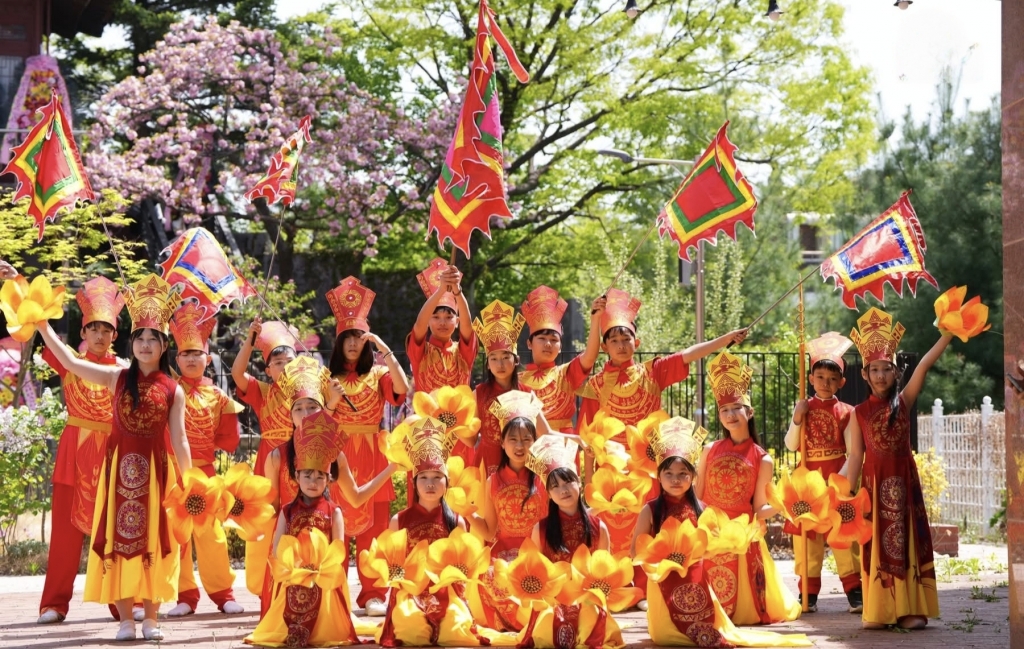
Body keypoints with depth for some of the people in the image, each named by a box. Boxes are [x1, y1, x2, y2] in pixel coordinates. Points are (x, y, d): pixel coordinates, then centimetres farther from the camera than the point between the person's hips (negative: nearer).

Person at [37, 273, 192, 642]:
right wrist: (42, 324, -11)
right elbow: (69, 361, -4)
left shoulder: (173, 390, 1)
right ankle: (125, 618, 6)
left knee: (152, 540, 2)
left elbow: (178, 439, 2)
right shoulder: (117, 377, 2)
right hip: (120, 467, 1)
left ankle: (150, 617, 9)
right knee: (119, 538, 0)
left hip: (156, 470, 0)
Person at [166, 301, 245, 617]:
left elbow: (229, 438, 9)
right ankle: (185, 595, 7)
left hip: (204, 470, 1)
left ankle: (223, 592, 9)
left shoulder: (218, 397, 6)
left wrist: (204, 444, 1)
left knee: (210, 530, 2)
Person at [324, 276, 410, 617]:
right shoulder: (329, 378, 11)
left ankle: (372, 593, -2)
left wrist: (384, 349, -13)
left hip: (370, 454, 0)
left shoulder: (377, 374, 9)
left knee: (373, 524, -4)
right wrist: (333, 399, -12)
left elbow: (402, 388, -12)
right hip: (337, 451, 0)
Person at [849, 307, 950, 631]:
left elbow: (924, 365, -8)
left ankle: (910, 609, 1)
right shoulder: (860, 412, 4)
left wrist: (948, 333, -16)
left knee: (905, 539, -1)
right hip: (875, 480, 1)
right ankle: (879, 611, 8)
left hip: (903, 478, -1)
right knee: (878, 543, 3)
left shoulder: (903, 401, 1)